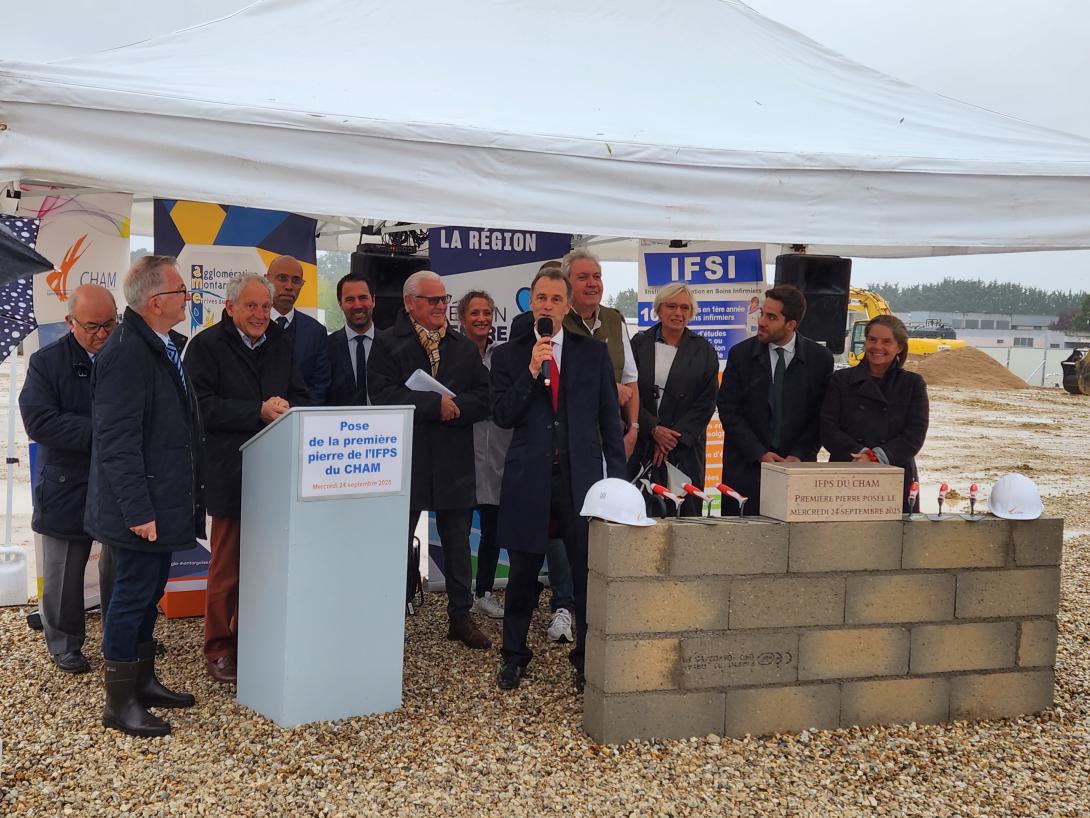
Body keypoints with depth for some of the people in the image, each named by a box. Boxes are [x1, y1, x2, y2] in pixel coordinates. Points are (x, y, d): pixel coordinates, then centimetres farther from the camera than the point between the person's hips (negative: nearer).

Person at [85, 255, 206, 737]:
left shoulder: (158, 347, 10)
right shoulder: (126, 353, -21)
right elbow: (117, 443, -23)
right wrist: (138, 511, -24)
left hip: (162, 503, 10)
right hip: (142, 507, -10)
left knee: (148, 593, 18)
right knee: (133, 596, 0)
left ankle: (143, 680, 32)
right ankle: (119, 703, 12)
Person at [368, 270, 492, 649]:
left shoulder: (464, 347, 12)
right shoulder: (388, 344, -2)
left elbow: (484, 398, 1)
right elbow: (384, 396, -17)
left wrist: (454, 406, -16)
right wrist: (436, 404, -19)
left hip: (455, 463, 4)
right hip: (405, 460, -4)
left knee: (457, 543, 11)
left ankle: (460, 616, 23)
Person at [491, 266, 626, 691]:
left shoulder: (594, 353, 6)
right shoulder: (508, 355, 6)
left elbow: (610, 420, 7)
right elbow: (502, 416, -4)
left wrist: (615, 478, 3)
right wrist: (532, 371, -14)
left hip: (582, 475, 0)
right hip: (528, 478, 0)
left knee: (589, 573, 2)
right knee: (523, 573, 8)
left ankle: (587, 658, 16)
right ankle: (514, 656, 25)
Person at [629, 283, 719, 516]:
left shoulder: (703, 351, 7)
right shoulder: (639, 344, 6)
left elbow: (706, 403, 2)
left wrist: (675, 437, -8)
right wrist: (654, 429, -11)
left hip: (685, 446, 0)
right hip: (642, 443, 0)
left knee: (685, 511, -3)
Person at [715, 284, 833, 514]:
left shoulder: (820, 358, 1)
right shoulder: (741, 354, 0)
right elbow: (728, 410, -2)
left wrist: (800, 455, -8)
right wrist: (759, 454, -10)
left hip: (797, 464, 0)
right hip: (746, 466, 0)